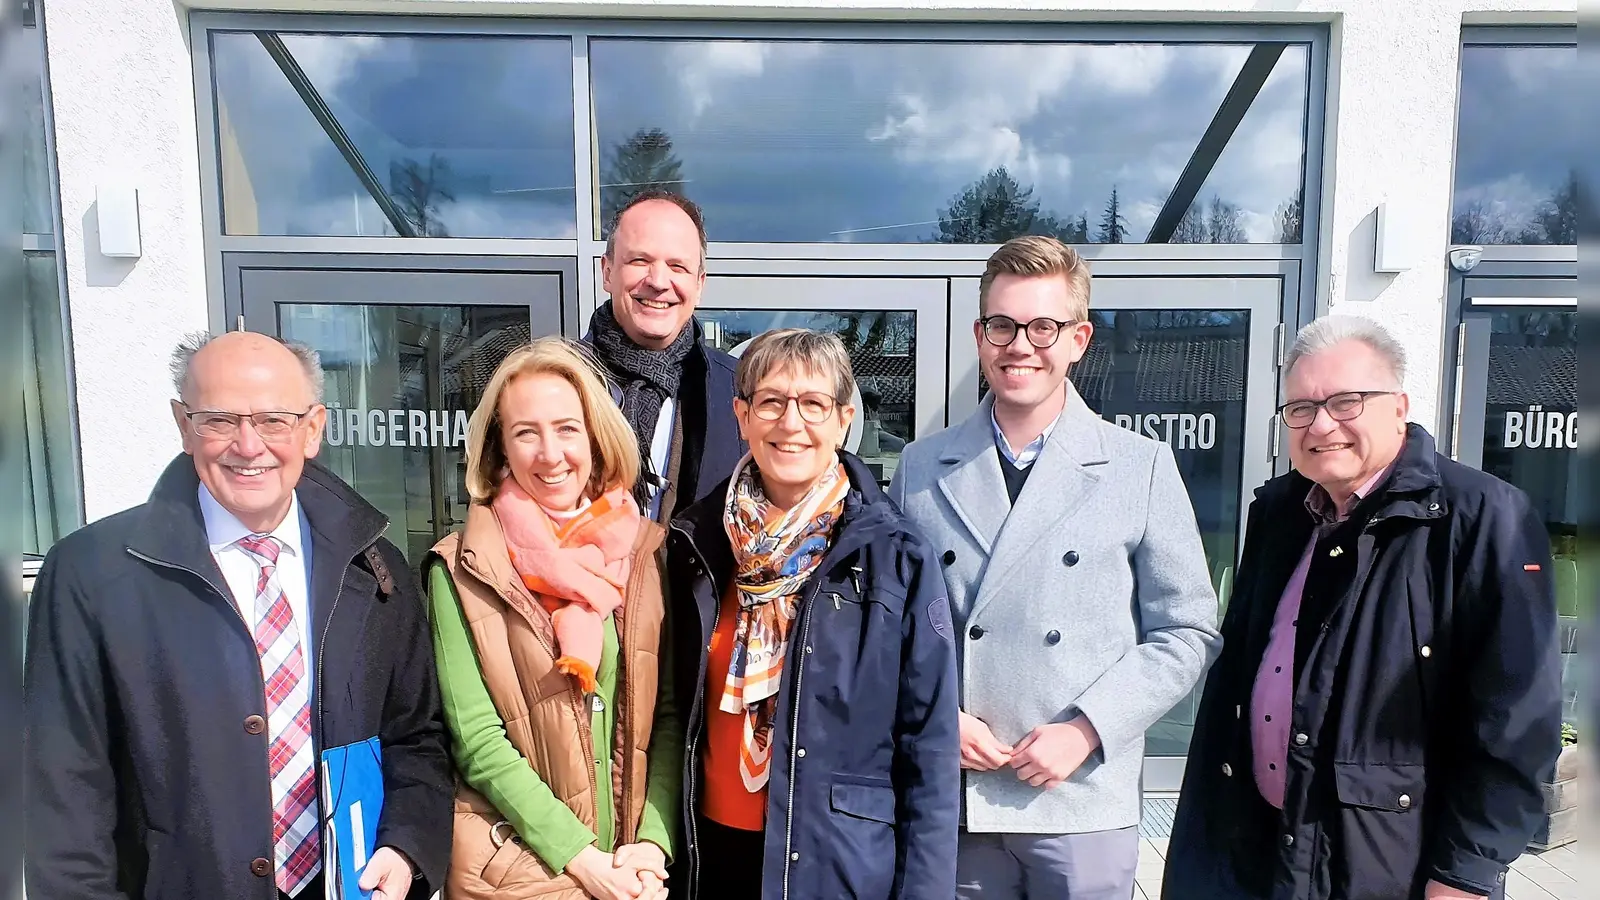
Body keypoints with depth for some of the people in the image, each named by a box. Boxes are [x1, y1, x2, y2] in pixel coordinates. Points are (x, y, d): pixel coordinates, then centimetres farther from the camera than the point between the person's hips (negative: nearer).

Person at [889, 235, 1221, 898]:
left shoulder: (1142, 466, -2)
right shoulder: (922, 467, 3)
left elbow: (1187, 632, 0)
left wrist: (1087, 729, -10)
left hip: (1084, 802, -1)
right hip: (952, 800, 2)